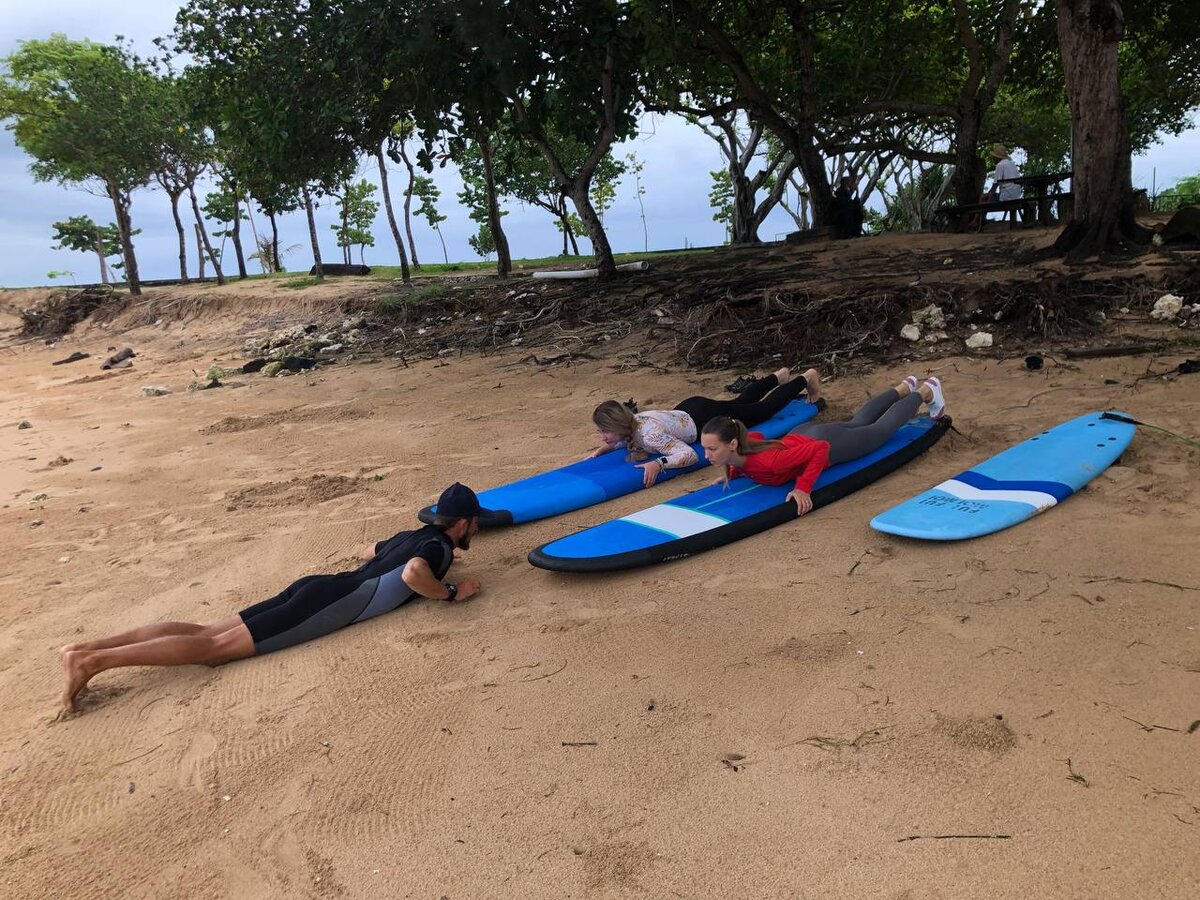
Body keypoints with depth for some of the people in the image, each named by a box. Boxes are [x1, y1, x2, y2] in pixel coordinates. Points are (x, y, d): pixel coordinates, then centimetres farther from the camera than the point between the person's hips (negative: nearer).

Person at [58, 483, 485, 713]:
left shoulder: (415, 536, 26)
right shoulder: (438, 546, -1)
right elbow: (413, 574, -26)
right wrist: (450, 592, -7)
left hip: (316, 587, 8)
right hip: (332, 602, -8)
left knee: (209, 631, -1)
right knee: (218, 645, -14)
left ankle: (87, 648, -8)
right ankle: (94, 661, -21)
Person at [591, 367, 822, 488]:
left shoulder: (649, 433, -41)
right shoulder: (627, 422, -18)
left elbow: (689, 455, -45)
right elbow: (629, 439, 7)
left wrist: (658, 463, -55)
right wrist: (608, 448, -11)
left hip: (707, 418, -6)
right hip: (688, 410, 6)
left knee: (765, 408, 19)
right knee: (741, 403, 34)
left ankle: (806, 379, 40)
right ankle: (778, 377, 58)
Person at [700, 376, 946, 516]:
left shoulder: (767, 461, -45)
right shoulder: (740, 446, -24)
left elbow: (820, 449, -40)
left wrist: (803, 488, -44)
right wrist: (732, 473, -7)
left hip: (828, 443, -6)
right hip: (802, 433, 6)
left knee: (881, 429, 23)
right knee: (859, 422, 34)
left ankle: (927, 391, 48)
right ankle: (905, 388, 58)